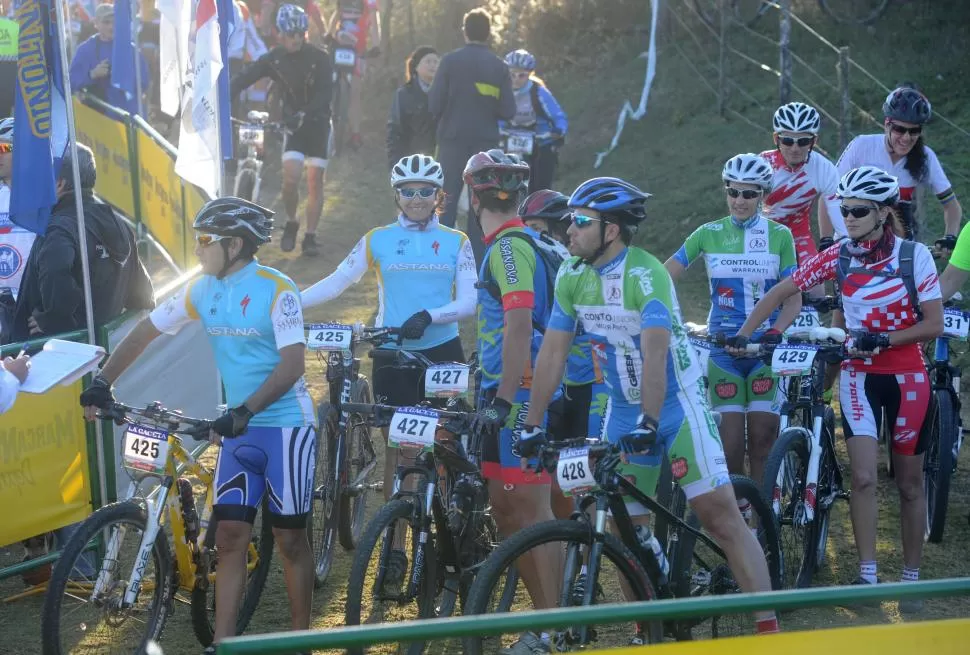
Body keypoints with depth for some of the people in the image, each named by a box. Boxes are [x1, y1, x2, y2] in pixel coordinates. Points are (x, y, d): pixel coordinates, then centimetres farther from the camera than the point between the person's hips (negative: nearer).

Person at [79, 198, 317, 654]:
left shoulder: (276, 289, -15)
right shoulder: (203, 290, 3)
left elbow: (292, 363, -22)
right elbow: (147, 330, 10)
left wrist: (244, 411, -32)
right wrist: (102, 382, 0)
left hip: (285, 425, -5)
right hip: (238, 429, 5)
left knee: (289, 538, 3)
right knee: (230, 535, -1)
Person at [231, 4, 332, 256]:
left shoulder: (319, 58, -13)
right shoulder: (274, 58, -8)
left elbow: (324, 94, -22)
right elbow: (244, 78, -16)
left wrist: (305, 113, -40)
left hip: (317, 123, -1)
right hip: (292, 123, 1)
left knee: (315, 181, -3)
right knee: (291, 177, -14)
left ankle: (310, 236, 5)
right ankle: (291, 224, 11)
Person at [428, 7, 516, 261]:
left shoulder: (450, 61, -6)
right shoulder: (499, 67, -1)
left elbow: (434, 104, -9)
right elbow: (508, 111, -3)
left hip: (453, 139, -1)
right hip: (486, 142, 1)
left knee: (447, 202, 2)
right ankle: (476, 262, 4)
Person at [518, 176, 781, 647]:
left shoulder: (645, 274, -21)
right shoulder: (571, 277, -3)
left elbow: (654, 353, -30)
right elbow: (553, 353, 0)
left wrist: (650, 422, -38)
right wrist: (532, 426, -3)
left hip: (676, 403, -6)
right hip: (623, 410, 6)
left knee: (720, 515, -12)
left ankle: (767, 626, -13)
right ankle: (646, 631, 17)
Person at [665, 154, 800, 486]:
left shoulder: (780, 236, 2)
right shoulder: (709, 234, 5)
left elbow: (794, 298, -1)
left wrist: (775, 331, -19)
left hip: (765, 348, -1)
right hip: (723, 347, 1)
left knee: (763, 439, -4)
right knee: (730, 442, -5)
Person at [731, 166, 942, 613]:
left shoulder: (914, 255, -10)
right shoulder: (838, 258, -5)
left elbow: (933, 325, -11)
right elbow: (780, 292, 0)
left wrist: (882, 339, -23)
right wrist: (743, 334, -10)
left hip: (907, 377, -1)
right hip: (860, 374, 1)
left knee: (909, 484, 7)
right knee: (863, 478, -12)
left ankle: (911, 578, 17)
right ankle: (866, 574, -9)